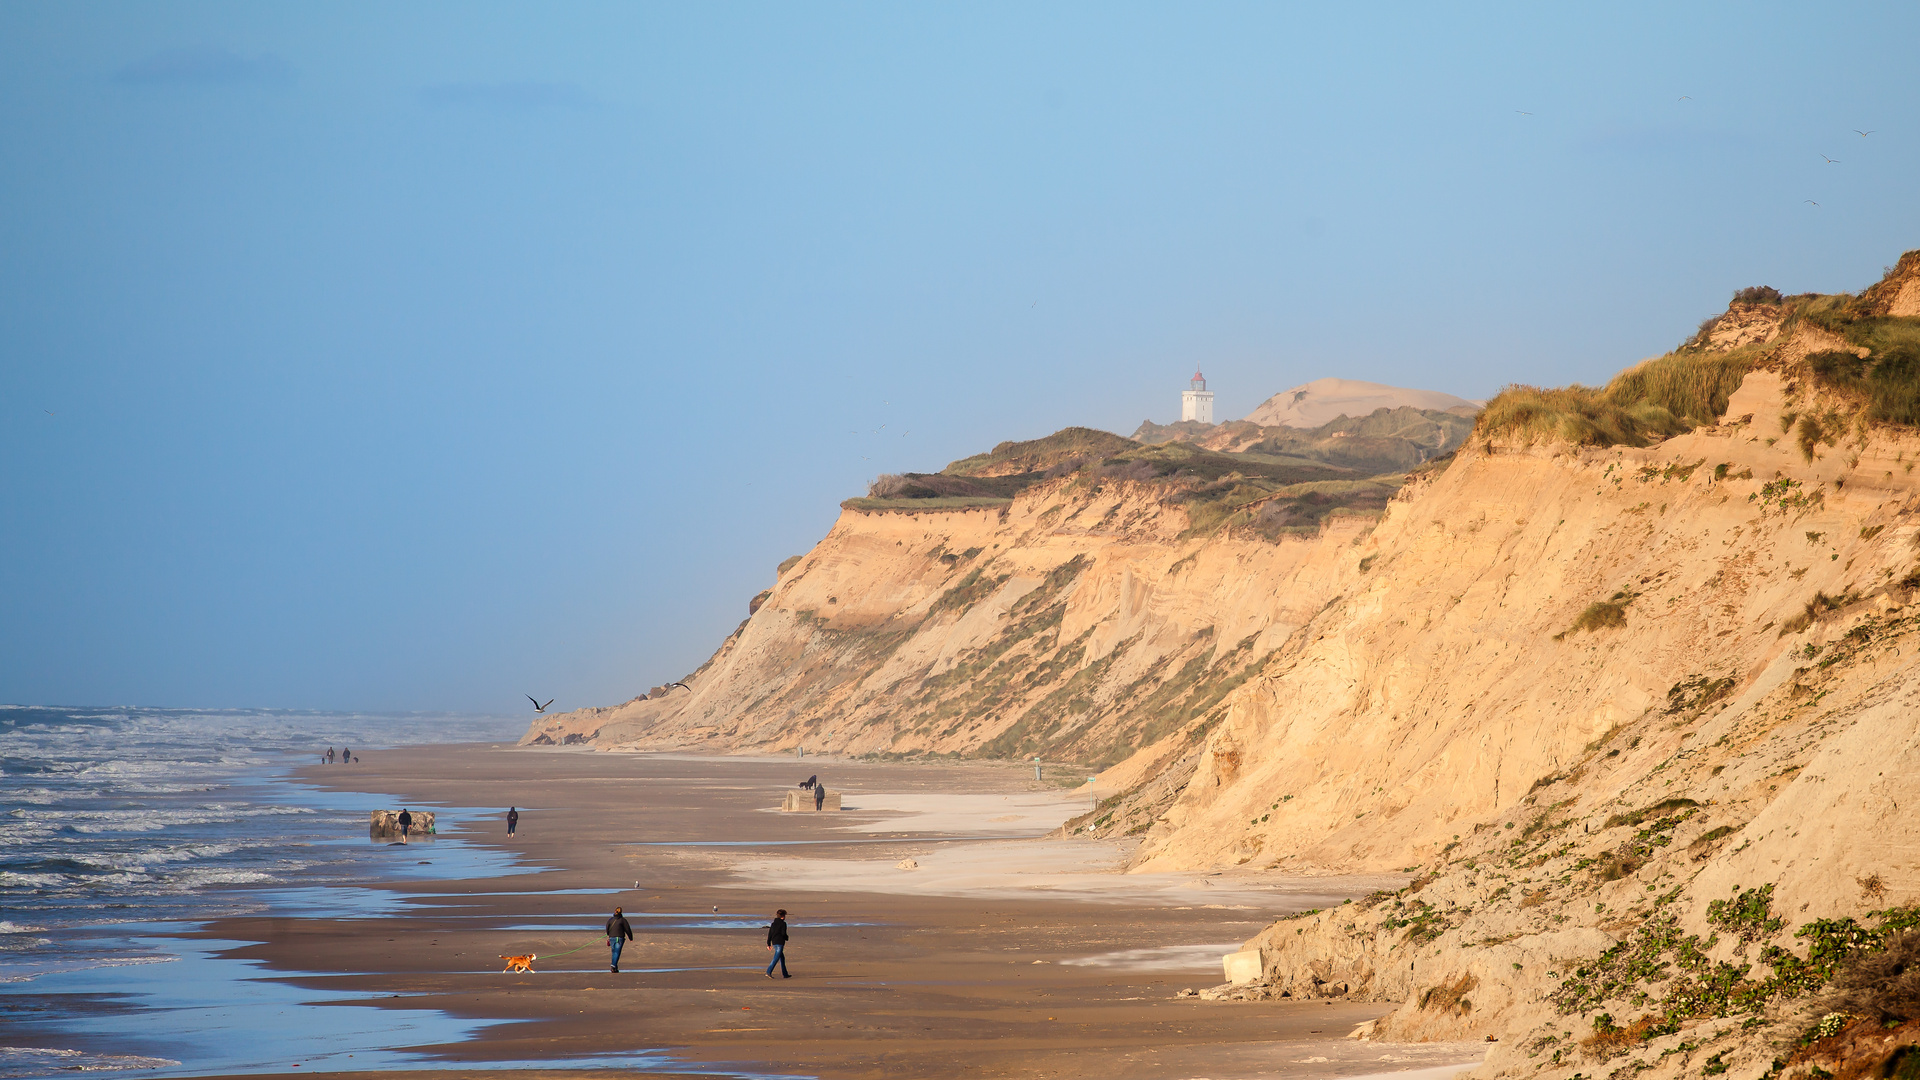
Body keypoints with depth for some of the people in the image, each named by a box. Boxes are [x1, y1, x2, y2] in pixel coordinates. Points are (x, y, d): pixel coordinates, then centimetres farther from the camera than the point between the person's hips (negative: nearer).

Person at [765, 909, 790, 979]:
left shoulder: (773, 923, 14)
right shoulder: (783, 923, -6)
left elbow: (769, 934, 12)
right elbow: (783, 933, -14)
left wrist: (768, 943, 14)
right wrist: (787, 938, 8)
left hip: (774, 943, 8)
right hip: (780, 943, -8)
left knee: (782, 958, 16)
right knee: (776, 958, -11)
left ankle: (785, 974, 19)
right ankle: (769, 972, -23)